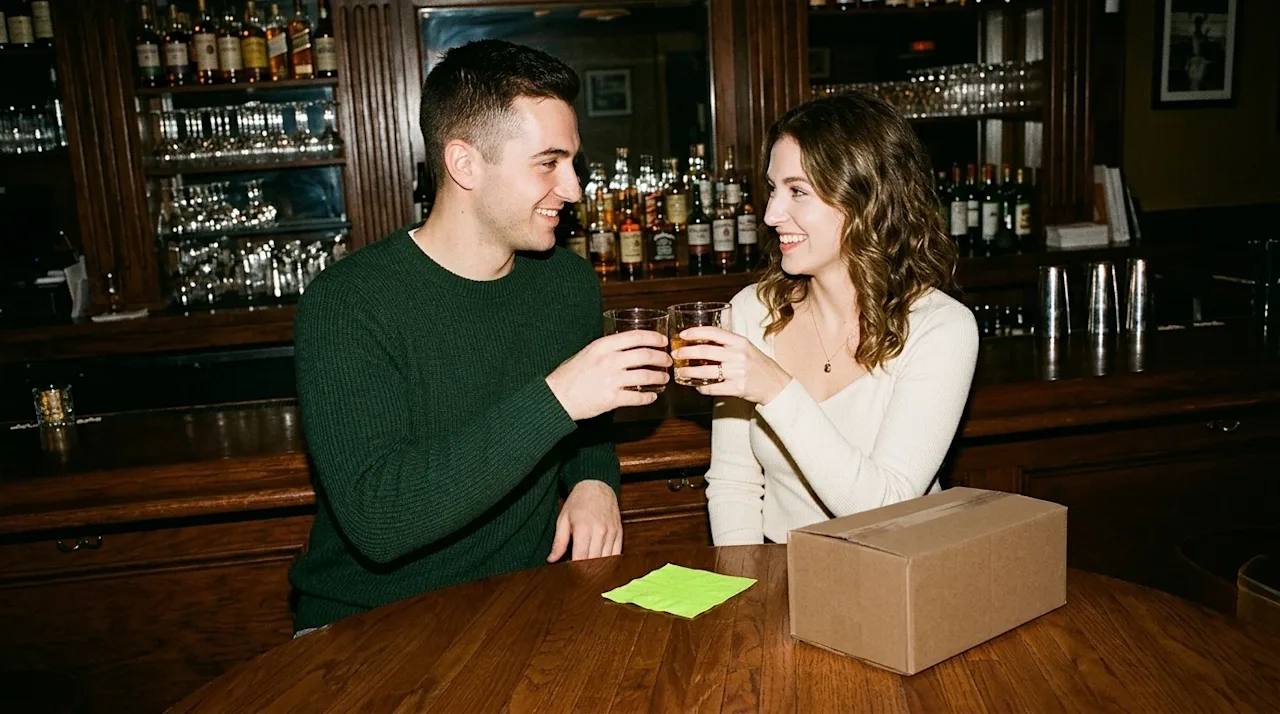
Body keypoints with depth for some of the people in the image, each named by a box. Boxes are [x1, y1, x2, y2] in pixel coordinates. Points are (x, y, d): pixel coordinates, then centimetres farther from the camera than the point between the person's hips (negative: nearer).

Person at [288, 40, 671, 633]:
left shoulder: (571, 282, 3)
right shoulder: (344, 305, -16)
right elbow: (375, 521, -26)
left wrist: (593, 481, -3)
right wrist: (553, 400, -29)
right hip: (370, 626, -3)